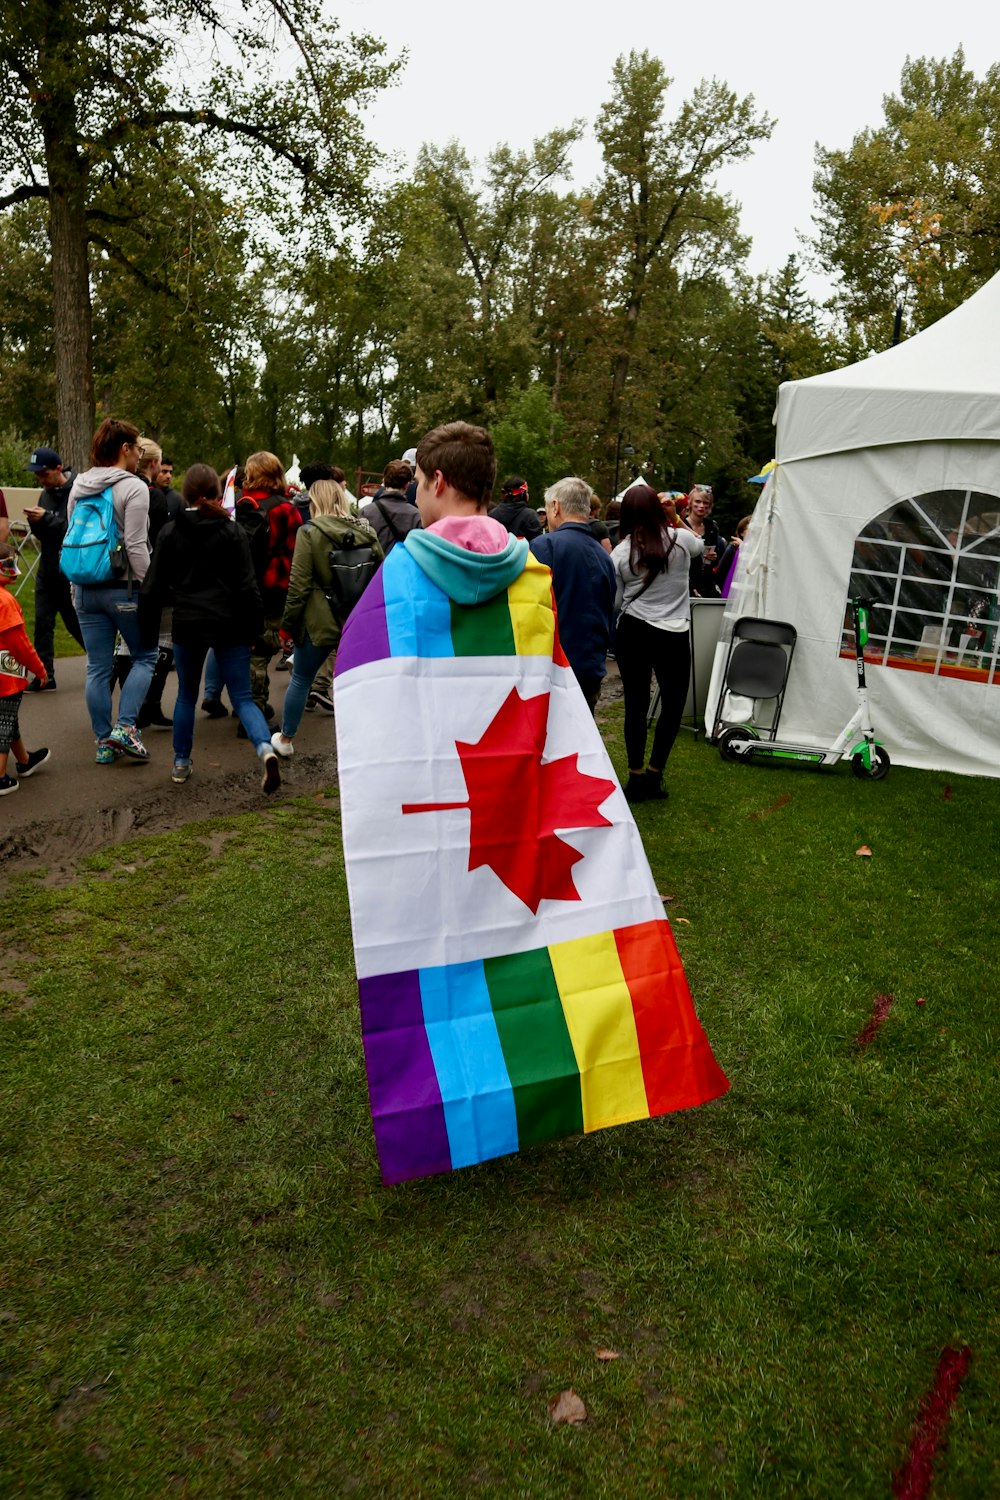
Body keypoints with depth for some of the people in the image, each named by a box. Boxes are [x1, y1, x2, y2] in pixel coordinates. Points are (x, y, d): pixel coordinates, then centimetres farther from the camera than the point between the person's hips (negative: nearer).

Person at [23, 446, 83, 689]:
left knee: (77, 623, 4)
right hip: (48, 570, 7)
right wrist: (35, 522, -6)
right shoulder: (46, 494, 11)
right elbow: (43, 535, 15)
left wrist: (47, 518, -24)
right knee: (43, 623, 2)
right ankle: (44, 676, 6)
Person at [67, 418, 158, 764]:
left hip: (86, 589, 6)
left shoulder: (78, 486, 11)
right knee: (145, 657, 10)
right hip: (124, 589, -6)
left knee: (98, 667, 8)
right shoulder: (133, 487, -11)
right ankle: (124, 727, -4)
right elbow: (136, 547, -16)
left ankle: (104, 742, 14)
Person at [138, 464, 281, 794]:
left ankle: (181, 763, 23)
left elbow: (153, 586, 2)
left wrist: (149, 628, 10)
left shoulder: (170, 532, 1)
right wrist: (254, 626, 3)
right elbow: (247, 585, -4)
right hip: (228, 624, -1)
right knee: (242, 696, 3)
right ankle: (265, 748, -20)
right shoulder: (232, 531, -2)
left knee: (186, 696, 18)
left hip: (187, 624, 1)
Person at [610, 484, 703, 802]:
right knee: (673, 702, 13)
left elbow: (615, 601, 3)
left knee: (636, 704, 9)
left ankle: (636, 777, 15)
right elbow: (700, 546, 22)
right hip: (672, 635, -1)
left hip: (631, 632, 2)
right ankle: (654, 774, 14)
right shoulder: (680, 539, -4)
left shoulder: (620, 552, -3)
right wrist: (675, 517, 26)